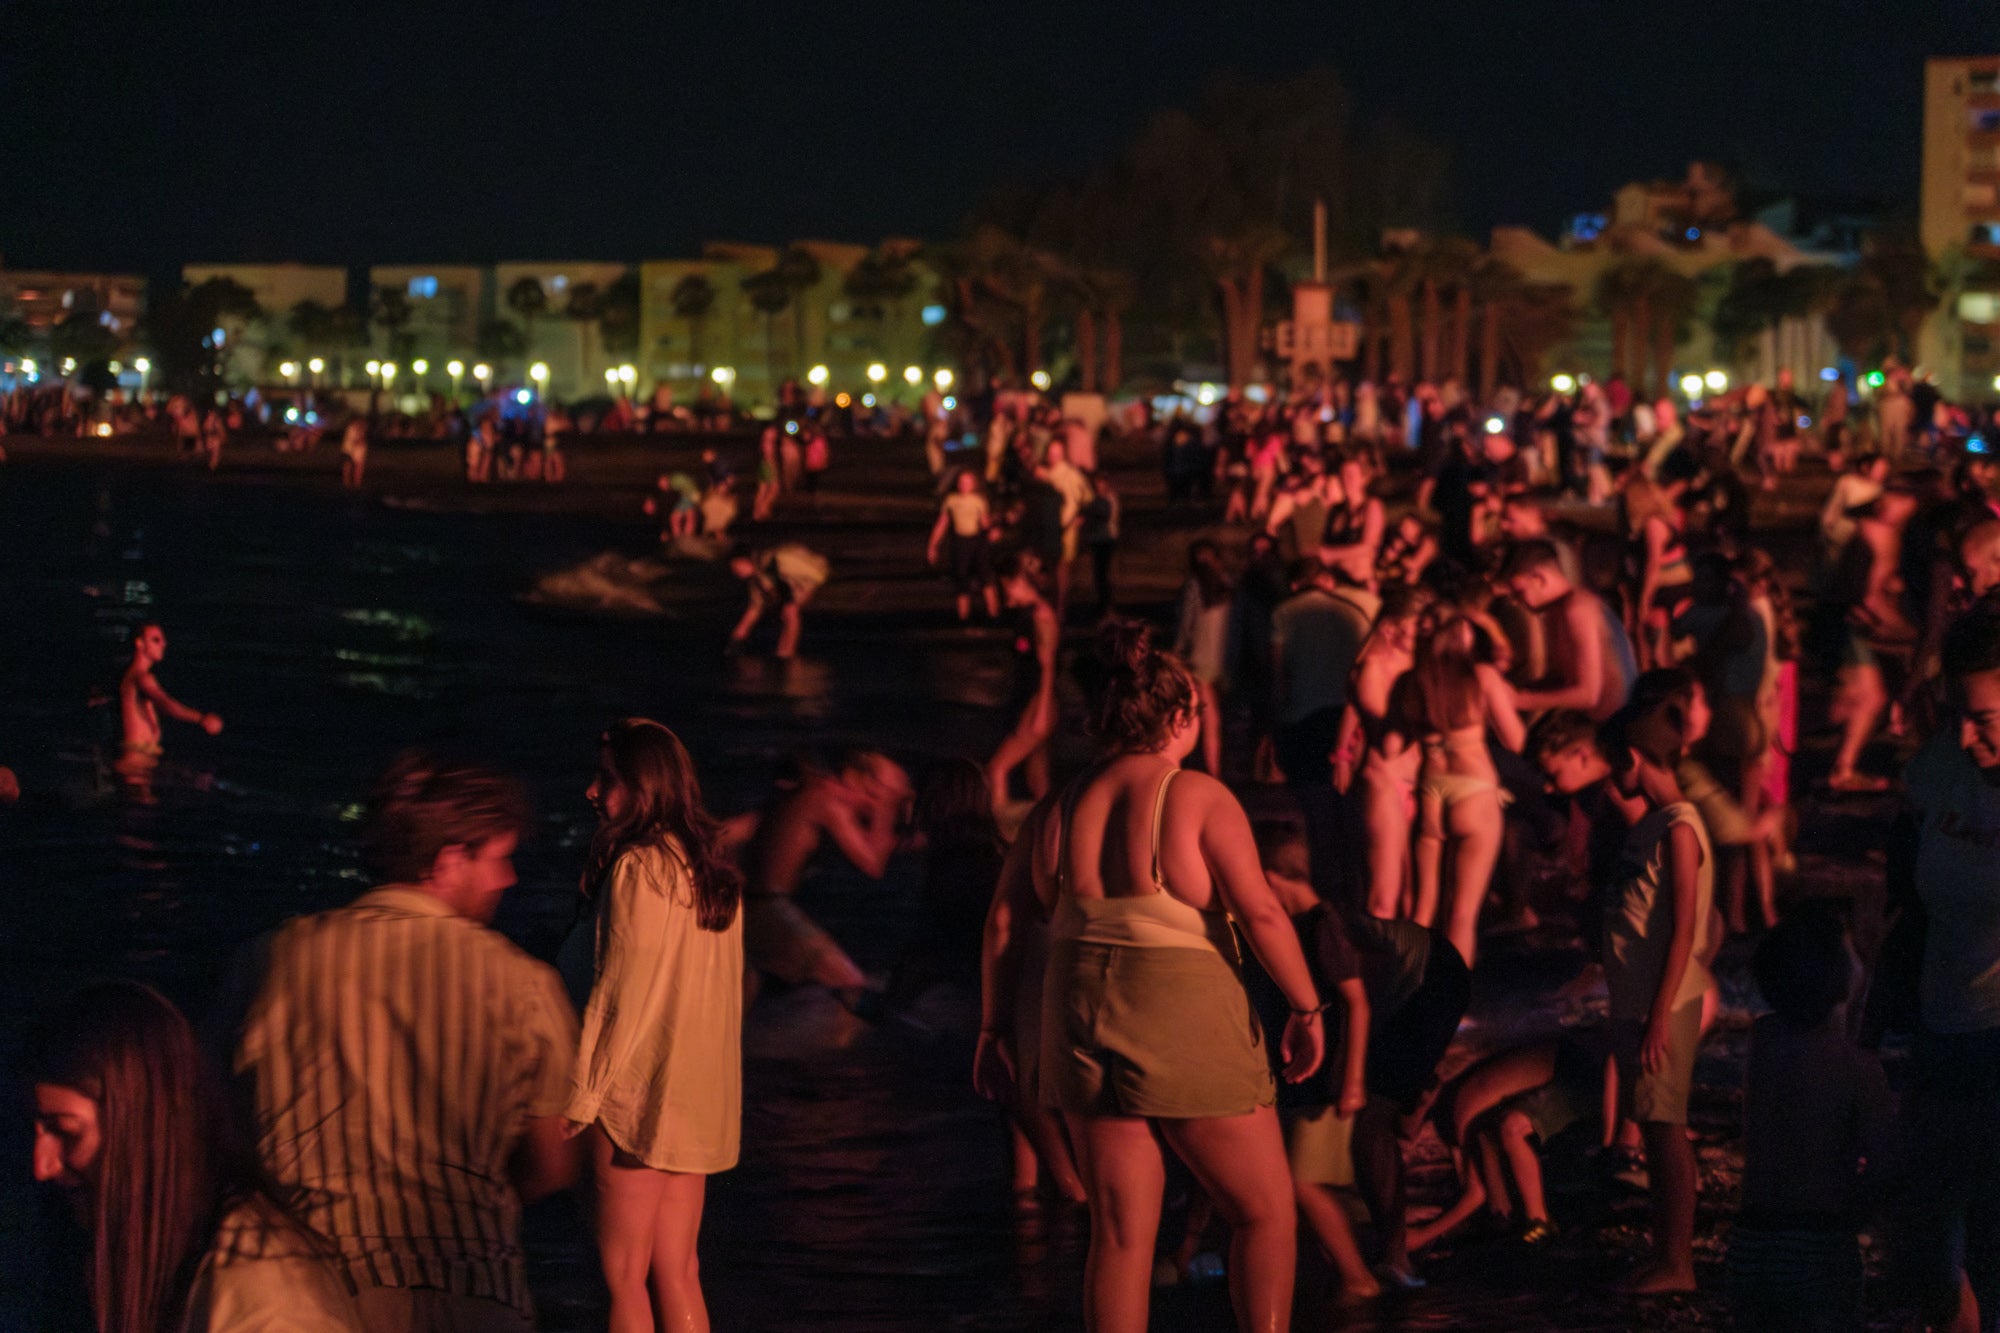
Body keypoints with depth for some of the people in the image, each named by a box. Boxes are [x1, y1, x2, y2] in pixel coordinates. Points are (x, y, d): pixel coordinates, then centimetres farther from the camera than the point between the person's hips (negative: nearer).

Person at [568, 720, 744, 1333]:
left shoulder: (639, 867, -13)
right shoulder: (712, 870, 10)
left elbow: (621, 991, -14)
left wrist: (579, 1096, -10)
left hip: (639, 1091, -8)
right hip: (700, 1095, 8)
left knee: (624, 1275, -2)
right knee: (675, 1271, 10)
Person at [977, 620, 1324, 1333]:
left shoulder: (1056, 810, 6)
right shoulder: (1200, 798, -10)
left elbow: (1006, 923, 6)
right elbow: (1261, 912, -17)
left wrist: (993, 1029, 13)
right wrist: (1306, 1008, -10)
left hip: (1082, 1026, 5)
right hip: (1187, 1028, -5)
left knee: (1120, 1231, 10)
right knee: (1266, 1212, 10)